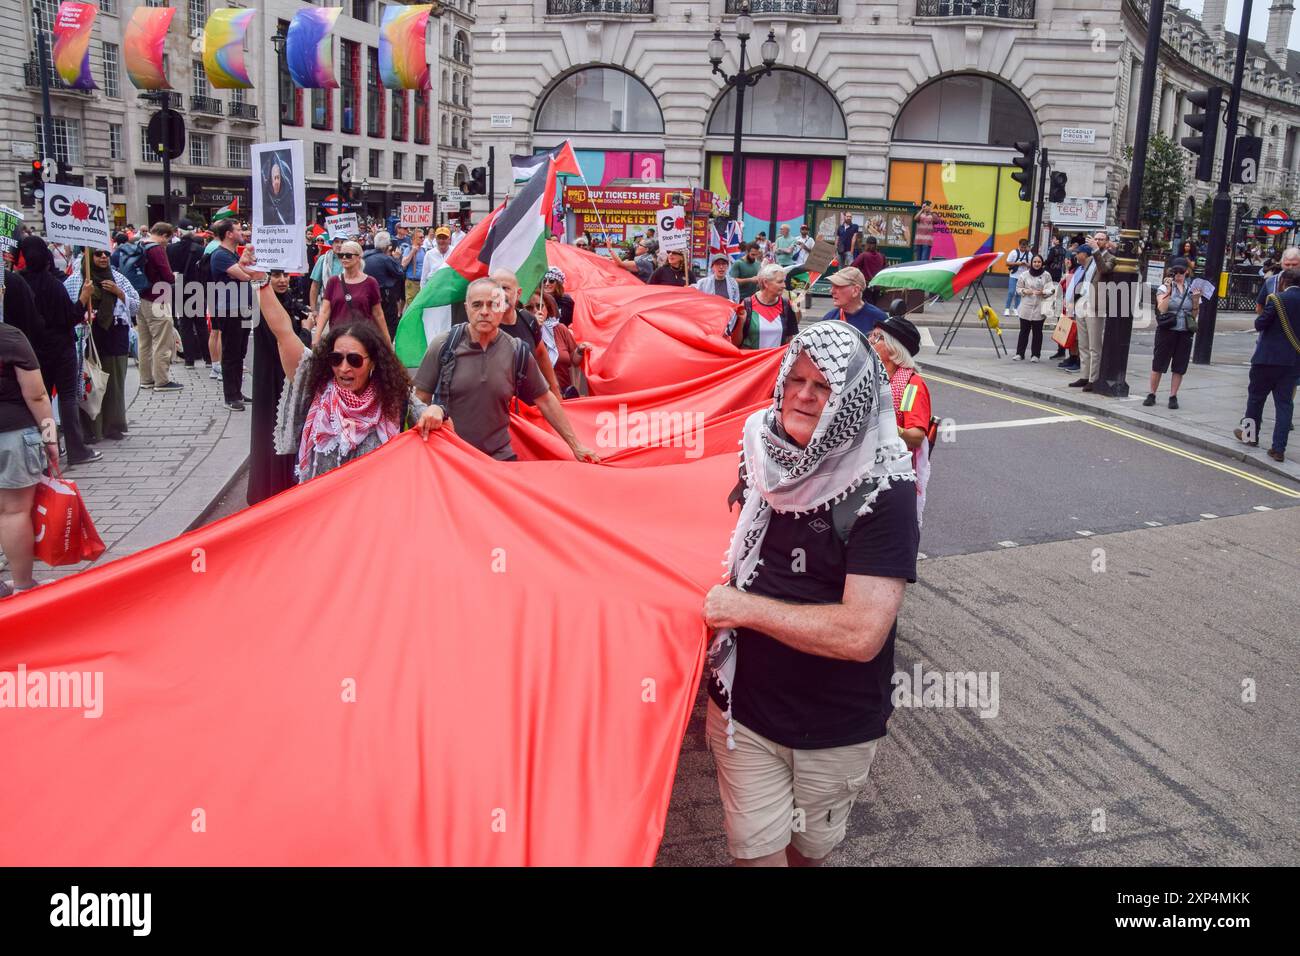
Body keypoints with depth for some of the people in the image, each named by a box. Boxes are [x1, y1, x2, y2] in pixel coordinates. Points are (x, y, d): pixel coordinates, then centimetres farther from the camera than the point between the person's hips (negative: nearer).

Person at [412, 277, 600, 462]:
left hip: (500, 457, 1)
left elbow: (545, 400, 7)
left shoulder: (518, 353, -2)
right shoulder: (443, 345, -6)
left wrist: (575, 445, 9)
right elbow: (419, 399, 0)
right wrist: (432, 410, -23)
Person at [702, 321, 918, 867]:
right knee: (755, 849, 9)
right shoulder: (765, 456, -5)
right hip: (744, 705, 3)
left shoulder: (882, 490, -21)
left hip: (837, 725, -3)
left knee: (812, 847, 20)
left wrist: (745, 608, -22)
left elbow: (861, 633, -28)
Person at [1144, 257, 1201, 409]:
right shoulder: (1165, 287, 0)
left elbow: (1194, 315, 12)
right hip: (1166, 330, -3)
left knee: (1179, 367, 4)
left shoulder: (1192, 288, 9)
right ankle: (1151, 394, 10)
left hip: (1185, 332, 3)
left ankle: (1173, 396, 11)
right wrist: (1168, 292, -19)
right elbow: (1161, 309, -13)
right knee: (1159, 363, 0)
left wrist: (1196, 300, -5)